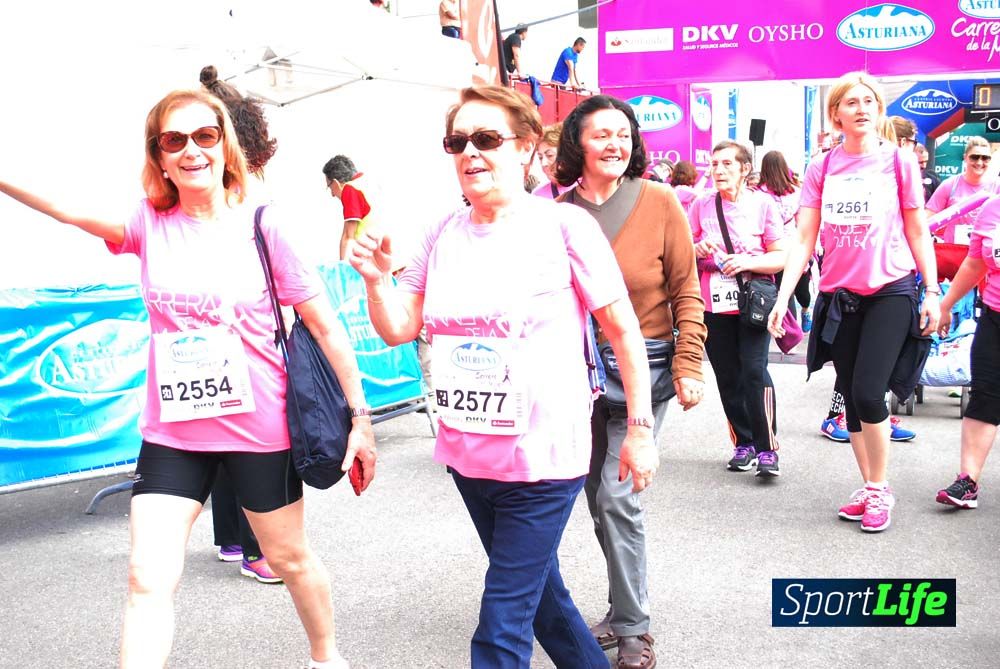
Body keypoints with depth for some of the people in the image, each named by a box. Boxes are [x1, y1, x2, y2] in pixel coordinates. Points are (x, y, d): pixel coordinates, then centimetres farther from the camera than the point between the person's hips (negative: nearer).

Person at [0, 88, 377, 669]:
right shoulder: (150, 224, -1)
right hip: (172, 432, 2)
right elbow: (63, 205, -20)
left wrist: (361, 417, -7)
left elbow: (326, 326, -6)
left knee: (290, 556, 17)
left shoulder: (262, 227, -8)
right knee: (148, 582, -2)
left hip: (259, 427, -2)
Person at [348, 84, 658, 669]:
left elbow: (626, 331, -7)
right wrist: (376, 278, -12)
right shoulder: (445, 236, 5)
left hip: (543, 456, -6)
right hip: (468, 454, 6)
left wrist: (640, 430, -6)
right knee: (539, 590, 24)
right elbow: (398, 329, 7)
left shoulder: (563, 225, -11)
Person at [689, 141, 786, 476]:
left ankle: (767, 448, -5)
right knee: (727, 378, 8)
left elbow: (781, 257, -3)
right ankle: (743, 443, 22)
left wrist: (748, 262, -19)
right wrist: (699, 250, -10)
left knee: (754, 371, -14)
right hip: (714, 305, 3)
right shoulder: (701, 205, 5)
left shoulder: (762, 203, -2)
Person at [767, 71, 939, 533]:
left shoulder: (898, 162, -1)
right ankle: (869, 489, 24)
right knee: (852, 399, 9)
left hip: (891, 291, -3)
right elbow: (804, 241, 0)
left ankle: (879, 491, 7)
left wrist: (932, 292, -1)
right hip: (838, 296, 3)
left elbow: (918, 233, 4)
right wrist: (782, 298, -8)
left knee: (868, 393, -12)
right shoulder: (821, 169, 4)